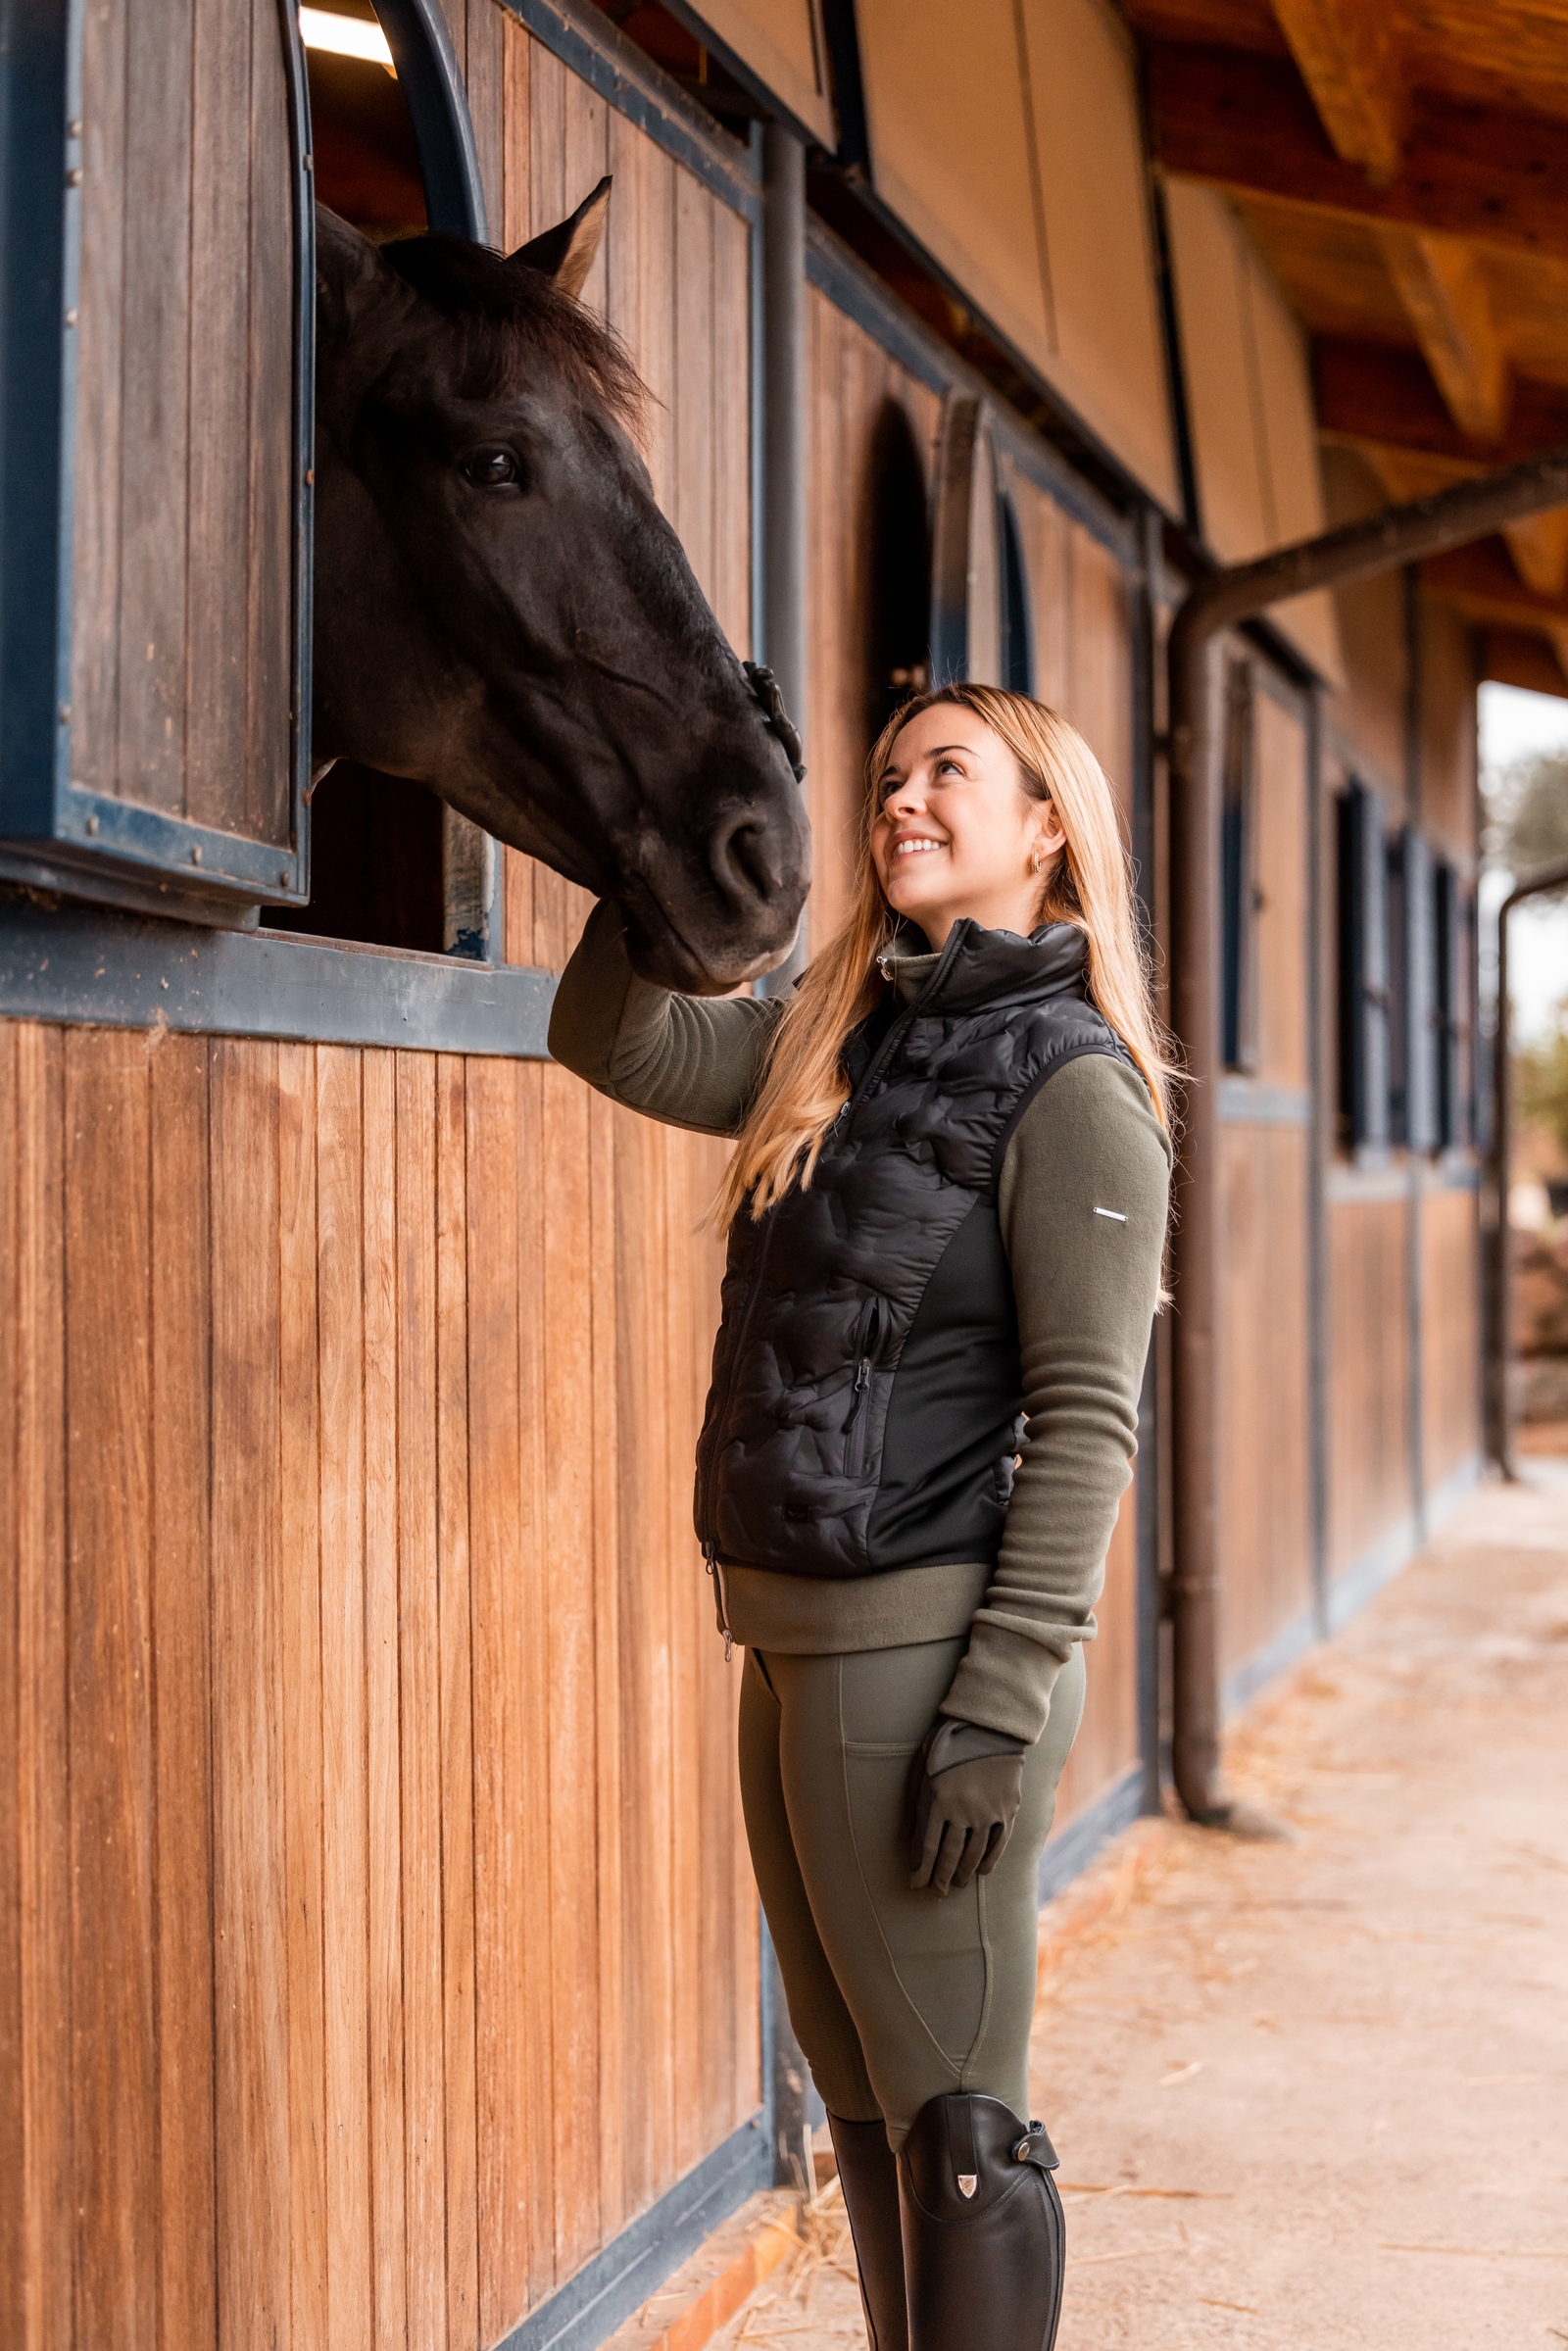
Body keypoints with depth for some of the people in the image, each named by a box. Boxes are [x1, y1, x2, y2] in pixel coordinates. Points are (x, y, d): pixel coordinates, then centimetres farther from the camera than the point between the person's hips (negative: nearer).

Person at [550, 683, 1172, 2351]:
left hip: (923, 1651, -8)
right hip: (792, 1647, 8)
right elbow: (613, 1039, 14)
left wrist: (1004, 1706, -19)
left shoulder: (1069, 1085, -9)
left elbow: (1085, 1418, -14)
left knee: (950, 2121, -1)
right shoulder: (836, 1045, 13)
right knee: (862, 2108, 15)